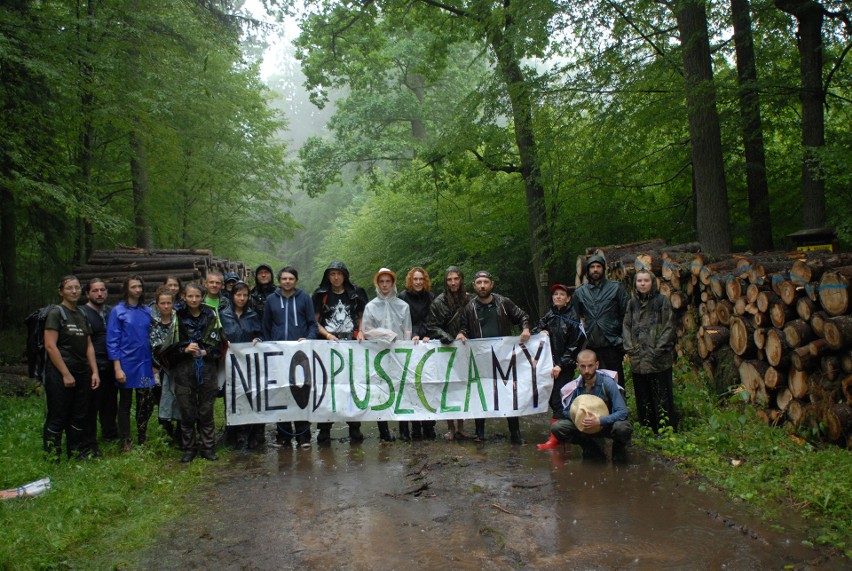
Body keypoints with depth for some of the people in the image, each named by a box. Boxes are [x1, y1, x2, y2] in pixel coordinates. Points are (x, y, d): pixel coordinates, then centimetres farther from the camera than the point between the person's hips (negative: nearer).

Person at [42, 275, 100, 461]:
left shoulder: (81, 315, 14)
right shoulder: (56, 313, -7)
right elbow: (50, 346, -14)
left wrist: (94, 372, 6)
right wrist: (66, 374, -16)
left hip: (82, 374, 7)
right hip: (59, 374, -7)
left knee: (79, 417, 12)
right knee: (57, 418, -2)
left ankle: (77, 453, 23)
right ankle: (52, 459, 8)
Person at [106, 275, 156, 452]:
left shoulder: (146, 311, 7)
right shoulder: (118, 311, -6)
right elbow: (112, 341, -8)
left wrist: (153, 363, 8)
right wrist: (117, 368, -14)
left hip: (145, 364, 3)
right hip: (127, 364, -3)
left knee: (147, 402, 5)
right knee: (125, 403, 9)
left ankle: (142, 437, 25)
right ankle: (125, 442, 19)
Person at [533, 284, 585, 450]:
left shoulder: (572, 318, -6)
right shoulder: (549, 316, 12)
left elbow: (575, 345, -9)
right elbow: (535, 332, 21)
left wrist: (561, 365, -14)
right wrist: (540, 332, -3)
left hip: (565, 367, -6)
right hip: (549, 364, 6)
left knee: (558, 400, -8)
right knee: (552, 399, 7)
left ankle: (554, 438, -5)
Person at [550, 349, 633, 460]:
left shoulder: (607, 383, -21)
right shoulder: (575, 385, -10)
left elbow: (622, 412, -26)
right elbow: (566, 411, -1)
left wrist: (600, 421, -38)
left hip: (607, 423, -3)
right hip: (583, 425, 3)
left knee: (623, 428, -38)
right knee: (557, 428, -20)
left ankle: (618, 449, 1)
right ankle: (590, 447, 6)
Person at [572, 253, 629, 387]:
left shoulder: (616, 288, 3)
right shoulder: (580, 292, 11)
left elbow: (626, 314, 1)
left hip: (611, 344, -3)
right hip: (590, 346, 3)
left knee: (616, 381, 2)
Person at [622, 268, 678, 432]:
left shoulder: (662, 301, -2)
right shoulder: (632, 303, 11)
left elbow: (668, 327, -6)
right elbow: (626, 327, 10)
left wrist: (657, 350, -11)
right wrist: (631, 349, -2)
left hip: (659, 361, -4)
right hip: (638, 361, 5)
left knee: (662, 398, -1)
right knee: (642, 399, 11)